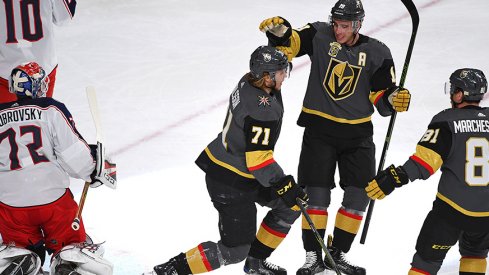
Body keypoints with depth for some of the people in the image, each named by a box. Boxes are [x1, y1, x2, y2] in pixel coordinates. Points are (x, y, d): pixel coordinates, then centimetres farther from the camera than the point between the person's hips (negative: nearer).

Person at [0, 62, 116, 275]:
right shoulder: (51, 110, -4)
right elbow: (74, 154, -9)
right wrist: (100, 169, 8)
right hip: (53, 199, -2)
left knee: (19, 243, 25)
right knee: (71, 243, 16)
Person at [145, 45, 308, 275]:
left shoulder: (248, 81, -3)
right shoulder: (262, 109, -29)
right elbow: (258, 158, -29)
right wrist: (284, 186, -25)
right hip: (230, 182, -10)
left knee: (289, 206, 19)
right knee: (234, 251, -3)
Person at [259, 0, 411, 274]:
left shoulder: (377, 53, -3)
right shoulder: (320, 36, -4)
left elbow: (382, 99, -2)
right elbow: (289, 45, -13)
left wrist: (394, 99, -23)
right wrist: (279, 30, -34)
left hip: (357, 132, 2)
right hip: (319, 128, -2)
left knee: (359, 194, 1)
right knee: (316, 193, -3)